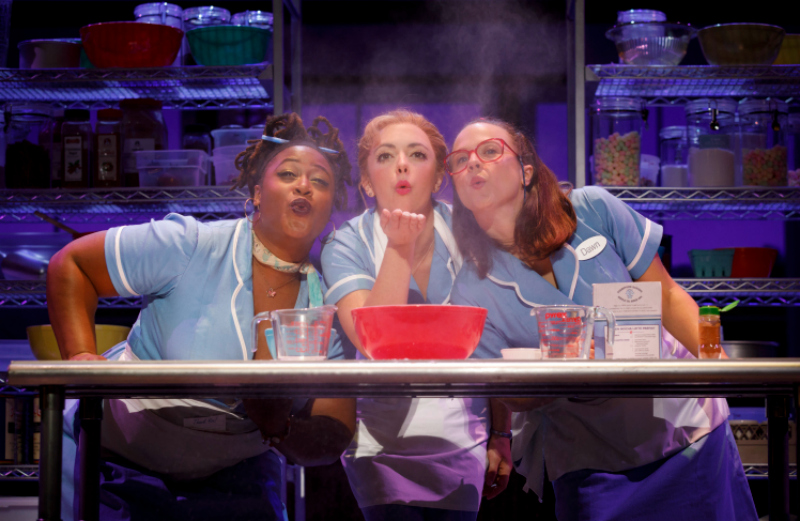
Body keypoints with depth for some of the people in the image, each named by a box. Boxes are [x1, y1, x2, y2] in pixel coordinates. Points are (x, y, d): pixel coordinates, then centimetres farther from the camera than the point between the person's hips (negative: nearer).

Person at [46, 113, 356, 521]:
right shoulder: (191, 247, -16)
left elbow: (336, 436, -4)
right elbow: (70, 265, -8)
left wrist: (280, 429, -26)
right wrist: (80, 356, -21)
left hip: (232, 475, 4)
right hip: (121, 454, -4)